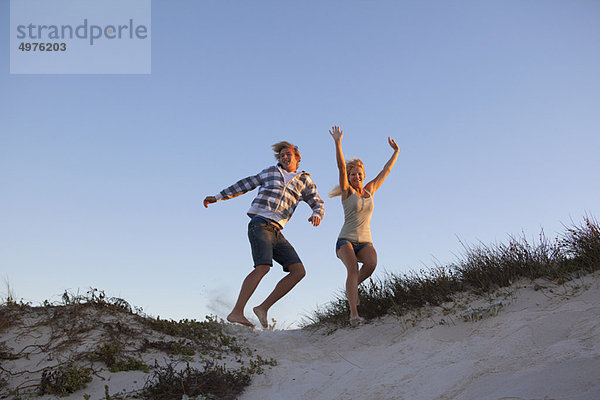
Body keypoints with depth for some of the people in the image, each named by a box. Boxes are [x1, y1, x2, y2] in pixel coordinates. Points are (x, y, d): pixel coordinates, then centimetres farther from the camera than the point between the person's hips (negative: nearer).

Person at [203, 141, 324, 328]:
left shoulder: (305, 181, 20)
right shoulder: (270, 172, 17)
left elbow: (318, 204, 15)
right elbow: (245, 184, 22)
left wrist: (316, 215, -10)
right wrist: (218, 197, 22)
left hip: (276, 232, 4)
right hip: (260, 224, -4)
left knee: (298, 271, -9)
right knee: (263, 267, -26)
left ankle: (263, 307, -7)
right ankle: (236, 312, -29)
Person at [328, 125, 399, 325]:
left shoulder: (369, 190, 14)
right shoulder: (347, 191, 3)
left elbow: (385, 171, 22)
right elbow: (341, 167, -10)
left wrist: (396, 152, 27)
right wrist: (338, 142, -20)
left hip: (365, 243, 4)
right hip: (346, 241, -3)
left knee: (371, 263, -29)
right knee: (353, 268, -30)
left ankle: (352, 287, 0)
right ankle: (354, 313, -35)